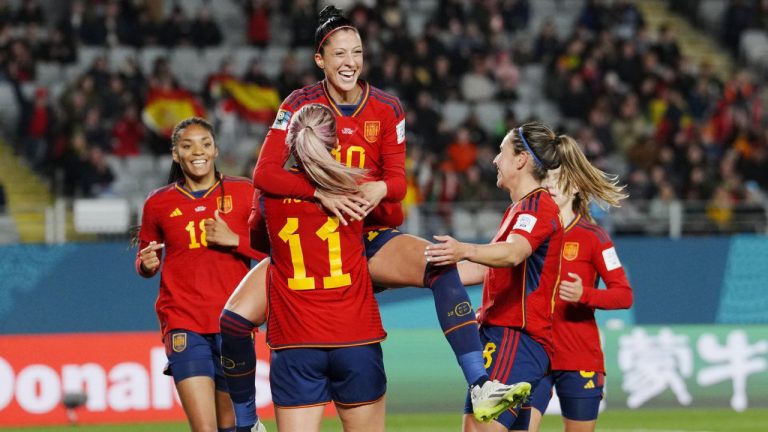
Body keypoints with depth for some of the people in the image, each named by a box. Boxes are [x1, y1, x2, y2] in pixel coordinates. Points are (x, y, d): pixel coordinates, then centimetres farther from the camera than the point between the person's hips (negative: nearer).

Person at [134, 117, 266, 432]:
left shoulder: (244, 193, 2)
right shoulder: (158, 203, 4)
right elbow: (145, 260, 16)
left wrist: (234, 240, -13)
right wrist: (147, 264, -6)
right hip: (184, 324, -1)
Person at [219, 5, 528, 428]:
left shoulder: (387, 108, -2)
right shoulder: (301, 104, -8)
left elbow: (397, 180, -5)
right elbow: (264, 173, -17)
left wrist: (381, 189, -30)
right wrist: (321, 193, -32)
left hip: (372, 237, 1)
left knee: (442, 265, -30)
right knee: (235, 318, -18)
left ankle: (481, 389, -35)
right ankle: (244, 421, 6)